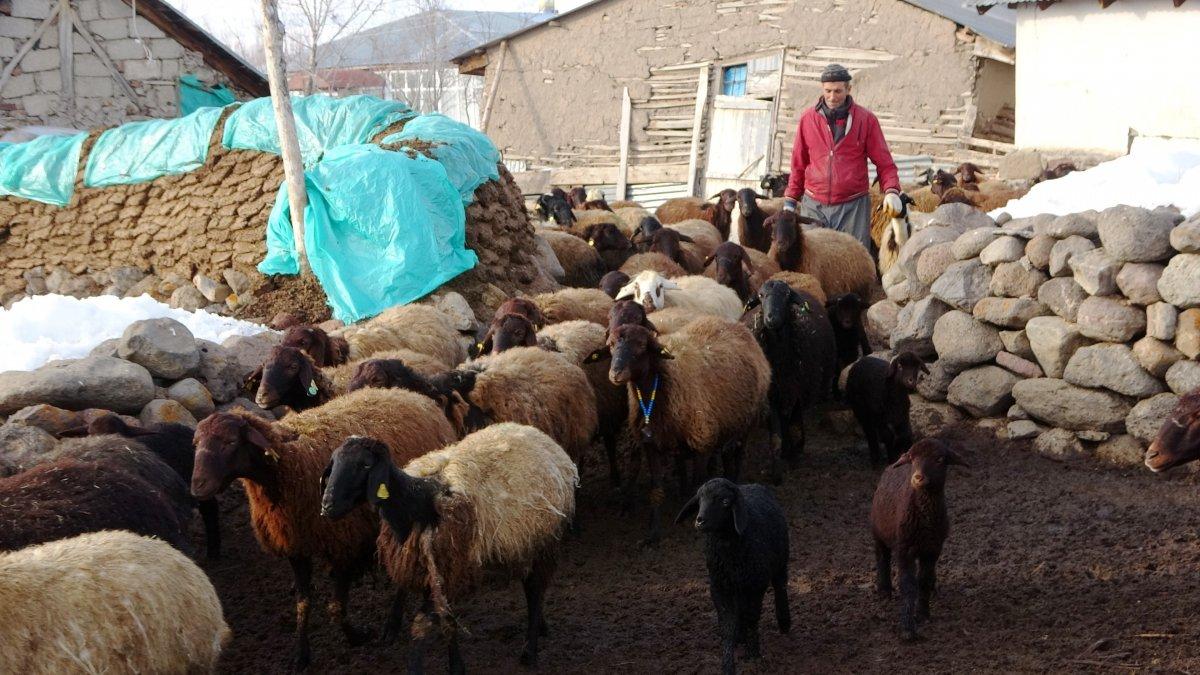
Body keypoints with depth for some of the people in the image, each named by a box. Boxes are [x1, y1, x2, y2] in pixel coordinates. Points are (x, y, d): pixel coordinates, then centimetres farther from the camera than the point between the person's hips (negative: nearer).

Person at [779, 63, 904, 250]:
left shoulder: (866, 119, 0)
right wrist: (790, 200, 10)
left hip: (853, 206, -2)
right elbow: (799, 164, 14)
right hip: (814, 206, 2)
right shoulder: (808, 119, 6)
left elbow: (884, 162, 1)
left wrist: (891, 190, -15)